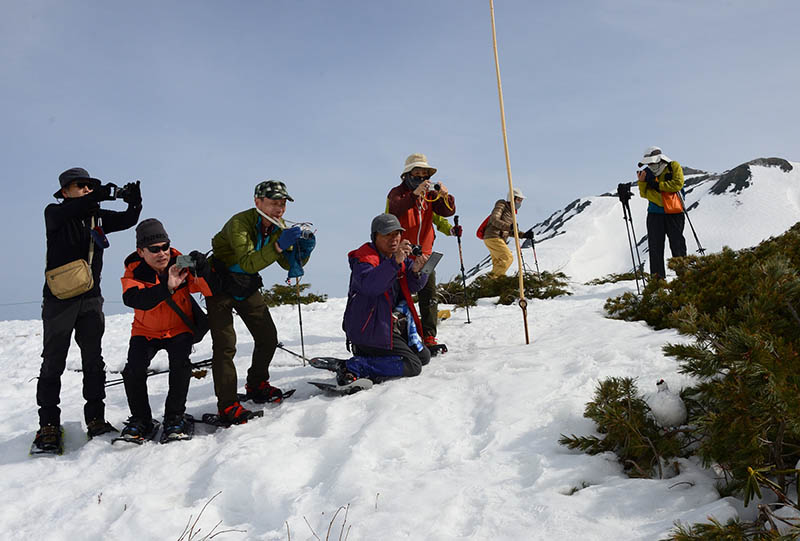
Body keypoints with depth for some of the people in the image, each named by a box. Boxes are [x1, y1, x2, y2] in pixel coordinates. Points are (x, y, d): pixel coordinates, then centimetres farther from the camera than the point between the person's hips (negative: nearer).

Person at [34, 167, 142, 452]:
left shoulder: (98, 217, 12)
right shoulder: (54, 213, 0)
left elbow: (127, 220, 1)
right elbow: (66, 212, -23)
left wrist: (134, 202, -20)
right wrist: (100, 195, -38)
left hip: (91, 298, 4)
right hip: (59, 299, -4)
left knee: (93, 359, 4)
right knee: (53, 361, 1)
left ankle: (95, 418, 11)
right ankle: (49, 424, 8)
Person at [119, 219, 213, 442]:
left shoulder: (180, 264, -15)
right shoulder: (134, 272, -15)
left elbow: (211, 292, -23)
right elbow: (133, 299, -38)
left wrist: (202, 271, -43)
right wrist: (166, 288, -52)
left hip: (179, 329, -1)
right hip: (146, 331, 1)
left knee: (180, 364, -25)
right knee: (134, 369, -20)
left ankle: (174, 417, -5)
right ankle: (140, 419, 5)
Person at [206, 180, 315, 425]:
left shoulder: (278, 227, -5)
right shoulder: (239, 223, -27)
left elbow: (289, 264, -1)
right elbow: (248, 263, -39)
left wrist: (303, 251, -22)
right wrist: (278, 246, -49)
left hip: (248, 287, 7)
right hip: (220, 285, -7)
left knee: (268, 337, 8)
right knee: (225, 345, -10)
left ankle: (257, 386, 29)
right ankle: (227, 406, -2)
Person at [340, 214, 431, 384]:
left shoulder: (400, 255, 11)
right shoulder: (364, 258, -15)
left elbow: (412, 287, 6)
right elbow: (369, 285, -36)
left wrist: (416, 271, -16)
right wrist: (394, 262, -44)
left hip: (391, 324, 10)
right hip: (369, 329, -10)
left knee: (423, 356, 18)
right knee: (412, 366, -15)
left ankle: (367, 353, 15)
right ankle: (353, 367, -14)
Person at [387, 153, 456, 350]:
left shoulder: (430, 194, 11)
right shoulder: (397, 192, -4)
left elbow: (447, 211, -3)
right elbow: (396, 209, -27)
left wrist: (445, 196, -24)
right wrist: (415, 194, -42)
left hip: (424, 253, 4)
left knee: (429, 296, -1)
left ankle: (428, 336, 6)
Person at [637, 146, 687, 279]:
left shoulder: (674, 166, 0)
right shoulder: (648, 172, 10)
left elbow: (678, 183, -13)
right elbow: (644, 194, 10)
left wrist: (658, 185, -15)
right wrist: (642, 182, -8)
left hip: (674, 213, -3)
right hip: (655, 213, 3)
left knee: (677, 244, 2)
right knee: (655, 246, 0)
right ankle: (658, 277, 5)